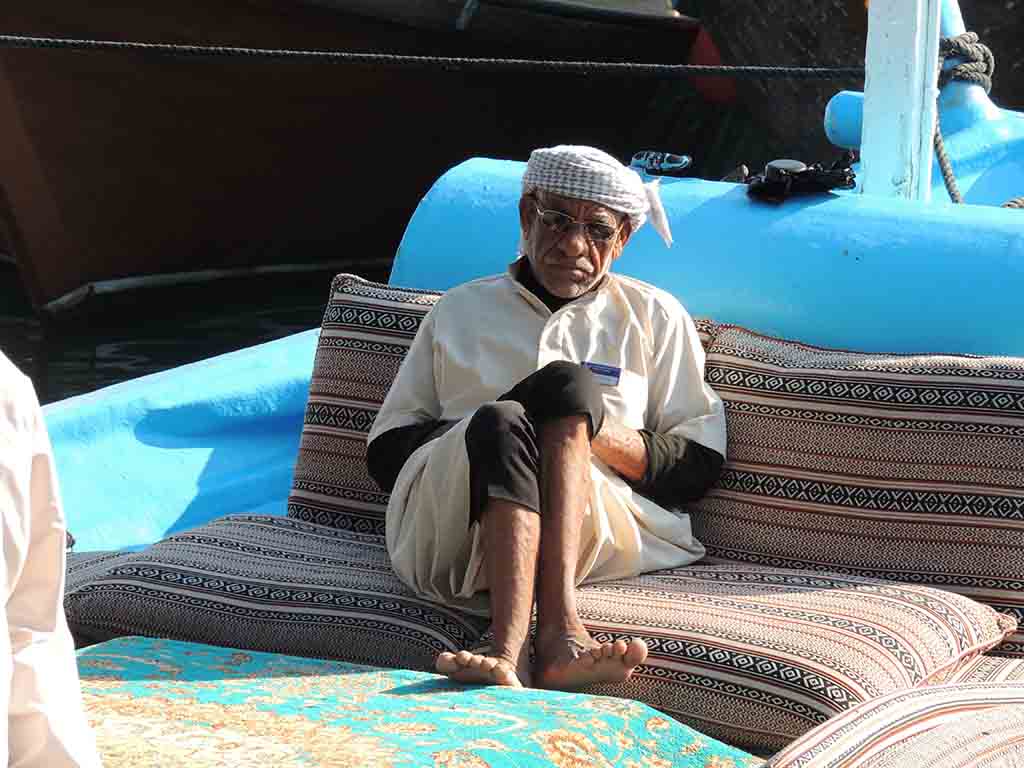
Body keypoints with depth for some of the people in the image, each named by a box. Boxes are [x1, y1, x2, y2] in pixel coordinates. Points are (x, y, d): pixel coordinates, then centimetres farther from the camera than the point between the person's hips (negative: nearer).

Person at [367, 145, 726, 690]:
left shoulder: (653, 315, 24)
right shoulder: (459, 309, 26)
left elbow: (699, 465, 15)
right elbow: (385, 451, 19)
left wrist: (606, 438, -5)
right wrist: (489, 429, -1)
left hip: (599, 521, 0)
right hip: (448, 525, 0)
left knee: (565, 381, -29)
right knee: (500, 421, -32)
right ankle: (559, 629, -56)